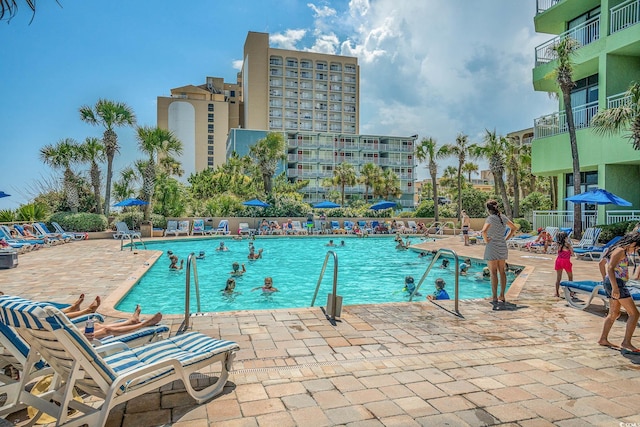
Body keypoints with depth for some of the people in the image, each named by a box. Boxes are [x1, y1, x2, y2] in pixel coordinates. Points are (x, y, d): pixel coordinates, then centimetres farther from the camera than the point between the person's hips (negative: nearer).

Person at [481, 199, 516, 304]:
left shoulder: (490, 218, -14)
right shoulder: (503, 217, 6)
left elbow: (484, 231, -30)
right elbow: (514, 228, 17)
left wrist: (486, 240, -14)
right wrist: (506, 239, 14)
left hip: (492, 247, -6)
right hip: (503, 247, 6)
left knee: (493, 273, -1)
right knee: (502, 272, 12)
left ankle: (494, 297, 2)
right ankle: (502, 296, 19)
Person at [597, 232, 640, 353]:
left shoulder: (624, 251, 18)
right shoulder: (620, 251, -13)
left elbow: (601, 263, 25)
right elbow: (610, 268, -24)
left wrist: (605, 280, 24)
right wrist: (615, 288, -28)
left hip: (610, 282, 10)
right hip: (617, 283, -10)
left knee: (614, 314, 16)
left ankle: (603, 339, 19)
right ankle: (626, 343, -4)